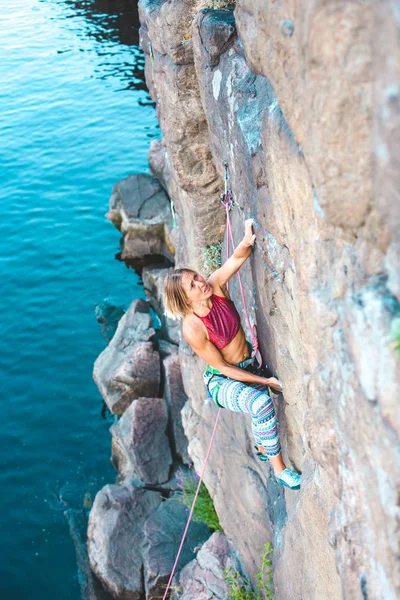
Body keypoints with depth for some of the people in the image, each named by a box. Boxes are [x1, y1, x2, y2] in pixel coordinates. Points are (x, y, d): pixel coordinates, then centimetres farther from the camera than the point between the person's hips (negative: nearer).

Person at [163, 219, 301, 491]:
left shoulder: (215, 286, -16)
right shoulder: (192, 328, -28)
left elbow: (236, 258, -28)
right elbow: (222, 366, -20)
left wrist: (246, 243, -52)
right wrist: (264, 381, -19)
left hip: (250, 363, 7)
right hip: (223, 381, -7)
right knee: (262, 403, -33)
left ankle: (262, 448, 51)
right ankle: (279, 469, -16)